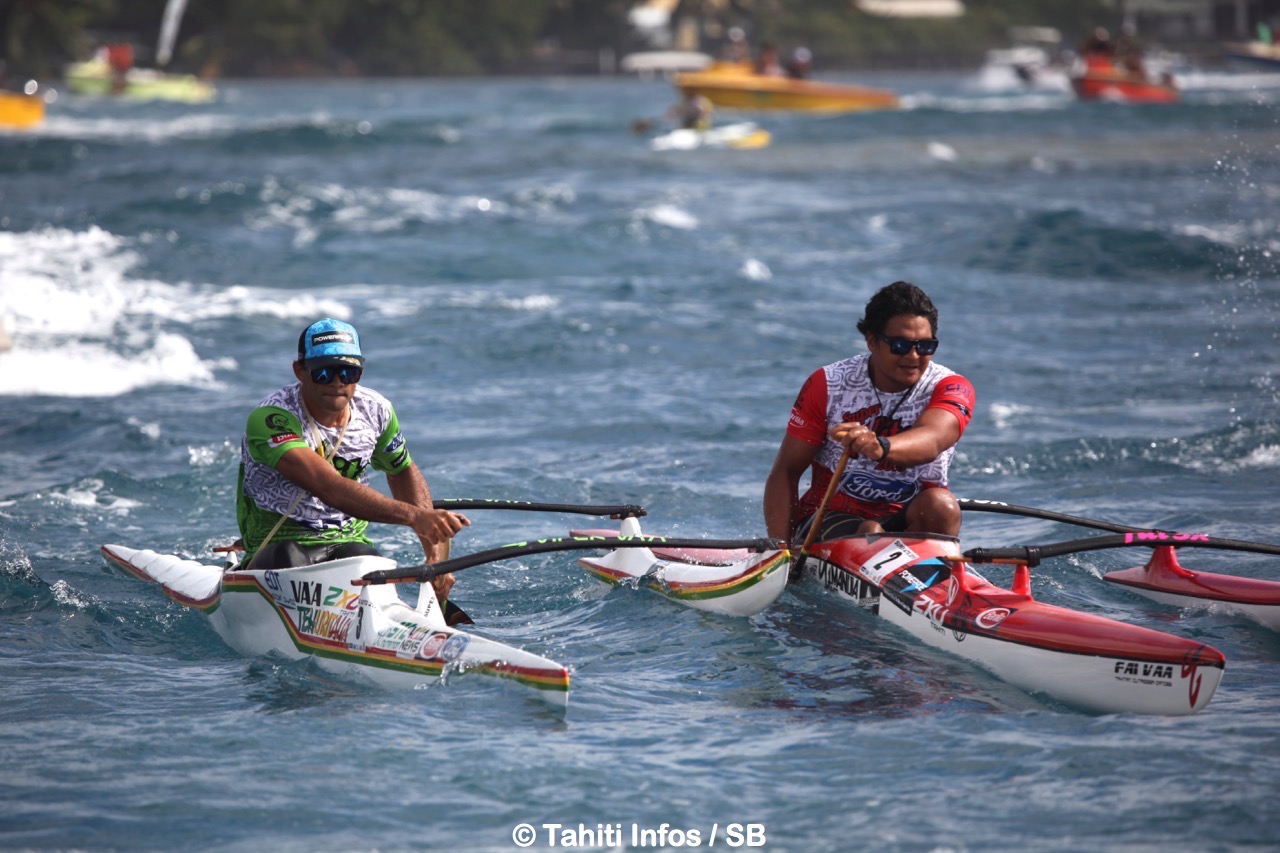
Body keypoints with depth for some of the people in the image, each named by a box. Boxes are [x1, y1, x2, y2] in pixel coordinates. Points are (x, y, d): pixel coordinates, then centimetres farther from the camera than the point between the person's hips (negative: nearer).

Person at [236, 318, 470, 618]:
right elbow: (330, 488, -34)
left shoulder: (375, 410, 0)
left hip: (351, 544, 5)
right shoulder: (271, 420, -20)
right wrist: (412, 515, -44)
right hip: (279, 546, -5)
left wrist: (436, 551, 5)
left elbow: (403, 472, 20)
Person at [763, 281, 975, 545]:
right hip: (829, 518, -1)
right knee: (870, 534, -33)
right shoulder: (827, 385, -4)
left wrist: (881, 447, -53)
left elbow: (930, 441, -30)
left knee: (940, 504, -30)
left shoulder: (950, 388, -6)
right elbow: (785, 473, -3)